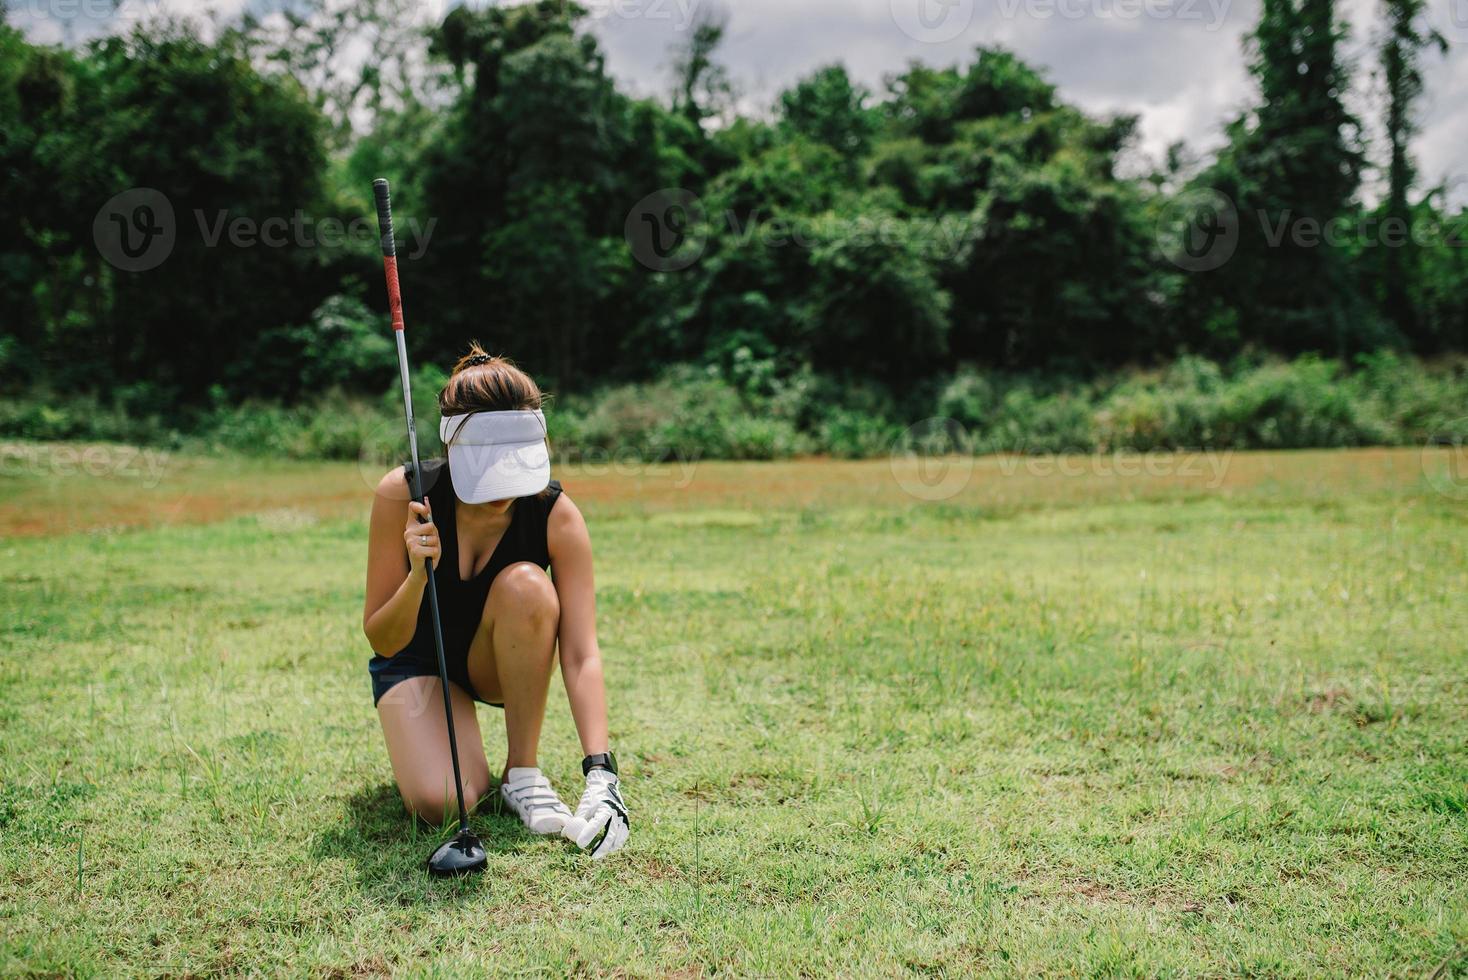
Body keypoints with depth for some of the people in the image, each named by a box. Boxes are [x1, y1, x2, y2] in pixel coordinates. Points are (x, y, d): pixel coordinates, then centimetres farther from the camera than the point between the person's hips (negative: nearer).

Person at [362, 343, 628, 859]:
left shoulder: (556, 515, -25)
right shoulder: (402, 495, -25)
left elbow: (582, 653, -31)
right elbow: (382, 641, -20)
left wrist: (599, 769, -43)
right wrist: (418, 575, -40)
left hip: (504, 662, 1)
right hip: (416, 659, -1)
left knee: (525, 585, -35)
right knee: (440, 803, -29)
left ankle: (523, 773, -18)